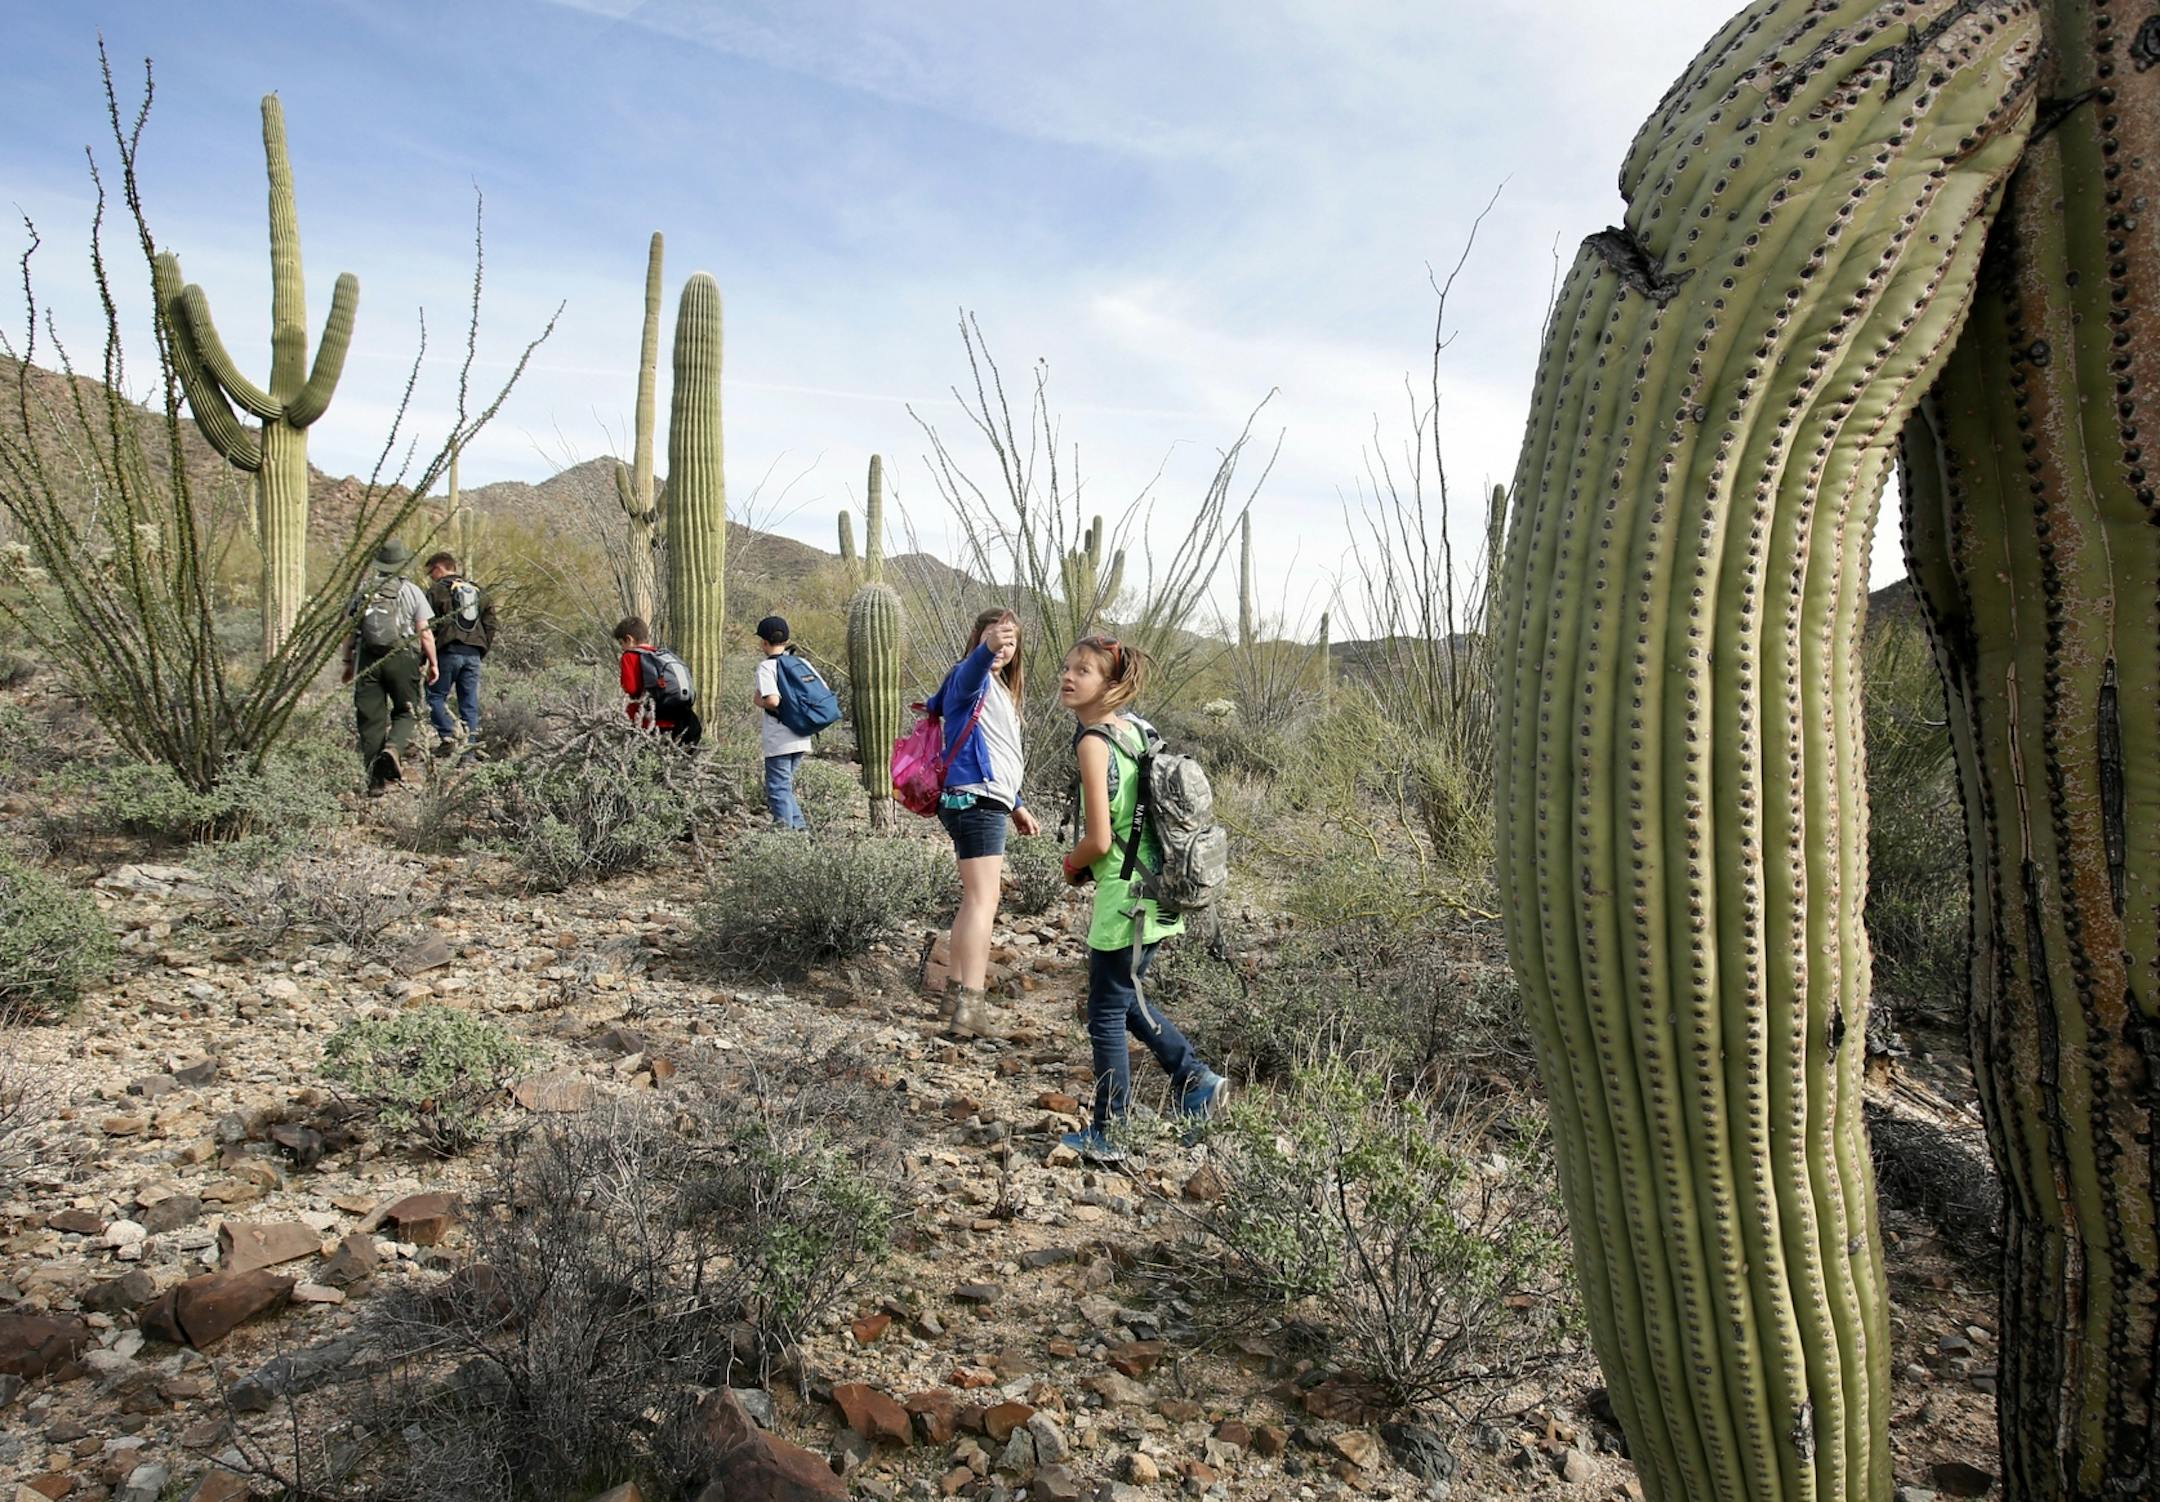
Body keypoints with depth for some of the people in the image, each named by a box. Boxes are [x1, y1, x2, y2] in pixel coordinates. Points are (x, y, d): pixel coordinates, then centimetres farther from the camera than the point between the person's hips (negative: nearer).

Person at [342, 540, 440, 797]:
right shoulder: (411, 591, -1)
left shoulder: (364, 590, 7)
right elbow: (425, 633, -4)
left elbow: (350, 631, 8)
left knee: (371, 719, 6)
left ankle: (376, 781, 7)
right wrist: (433, 663, 6)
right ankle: (392, 748, -18)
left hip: (368, 660, 2)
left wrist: (349, 664, 17)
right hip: (402, 660, -2)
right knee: (406, 711, 12)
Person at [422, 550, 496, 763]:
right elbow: (490, 624, 14)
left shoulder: (437, 590, -1)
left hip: (448, 651, -5)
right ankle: (470, 751, 3)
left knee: (435, 695, 7)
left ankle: (448, 735, -10)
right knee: (470, 703, 5)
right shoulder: (479, 591, 17)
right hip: (473, 654, 5)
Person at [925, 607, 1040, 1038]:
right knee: (983, 901, -15)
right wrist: (986, 649, -56)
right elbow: (972, 668, -34)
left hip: (986, 804, 11)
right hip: (976, 802, -11)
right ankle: (971, 1007, -18)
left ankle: (960, 998, 25)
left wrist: (1016, 806, 30)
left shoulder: (1000, 689, 23)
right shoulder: (972, 677, -6)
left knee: (975, 903, 16)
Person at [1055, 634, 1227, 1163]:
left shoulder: (1093, 741, -19)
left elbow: (1099, 840, -22)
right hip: (1154, 890, 9)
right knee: (1124, 1000, 25)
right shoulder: (1133, 727, 7)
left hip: (1125, 898, -9)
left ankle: (1105, 1137, 18)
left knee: (1106, 1015, 6)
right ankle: (1197, 1080, 30)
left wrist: (1073, 864, 1)